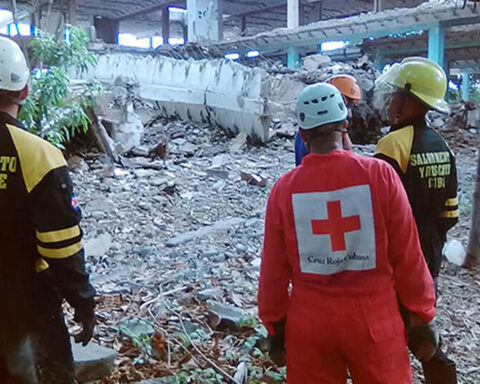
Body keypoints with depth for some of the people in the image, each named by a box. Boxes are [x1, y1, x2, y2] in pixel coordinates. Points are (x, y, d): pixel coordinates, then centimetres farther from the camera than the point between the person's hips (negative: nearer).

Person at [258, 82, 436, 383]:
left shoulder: (285, 187, -7)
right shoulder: (380, 174, -12)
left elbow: (274, 270, -1)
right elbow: (408, 256, -8)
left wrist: (275, 327, 11)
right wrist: (423, 318, 4)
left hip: (309, 321, 1)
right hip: (374, 319, -1)